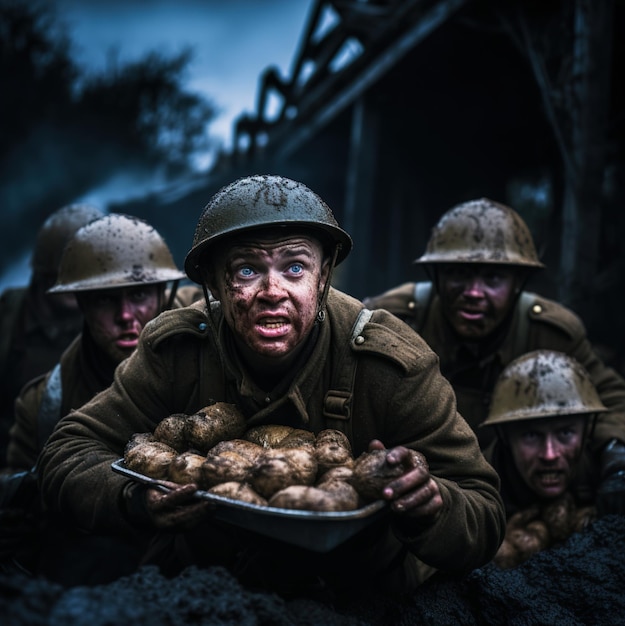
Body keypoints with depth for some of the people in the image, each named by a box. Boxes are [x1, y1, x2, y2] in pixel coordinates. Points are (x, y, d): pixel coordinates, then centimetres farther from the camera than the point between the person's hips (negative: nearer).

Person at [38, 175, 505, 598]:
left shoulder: (394, 366, -19)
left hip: (361, 599, 1)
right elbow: (68, 453, -10)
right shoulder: (176, 350, -14)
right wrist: (134, 500, -32)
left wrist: (429, 510, -40)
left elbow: (486, 520, -15)